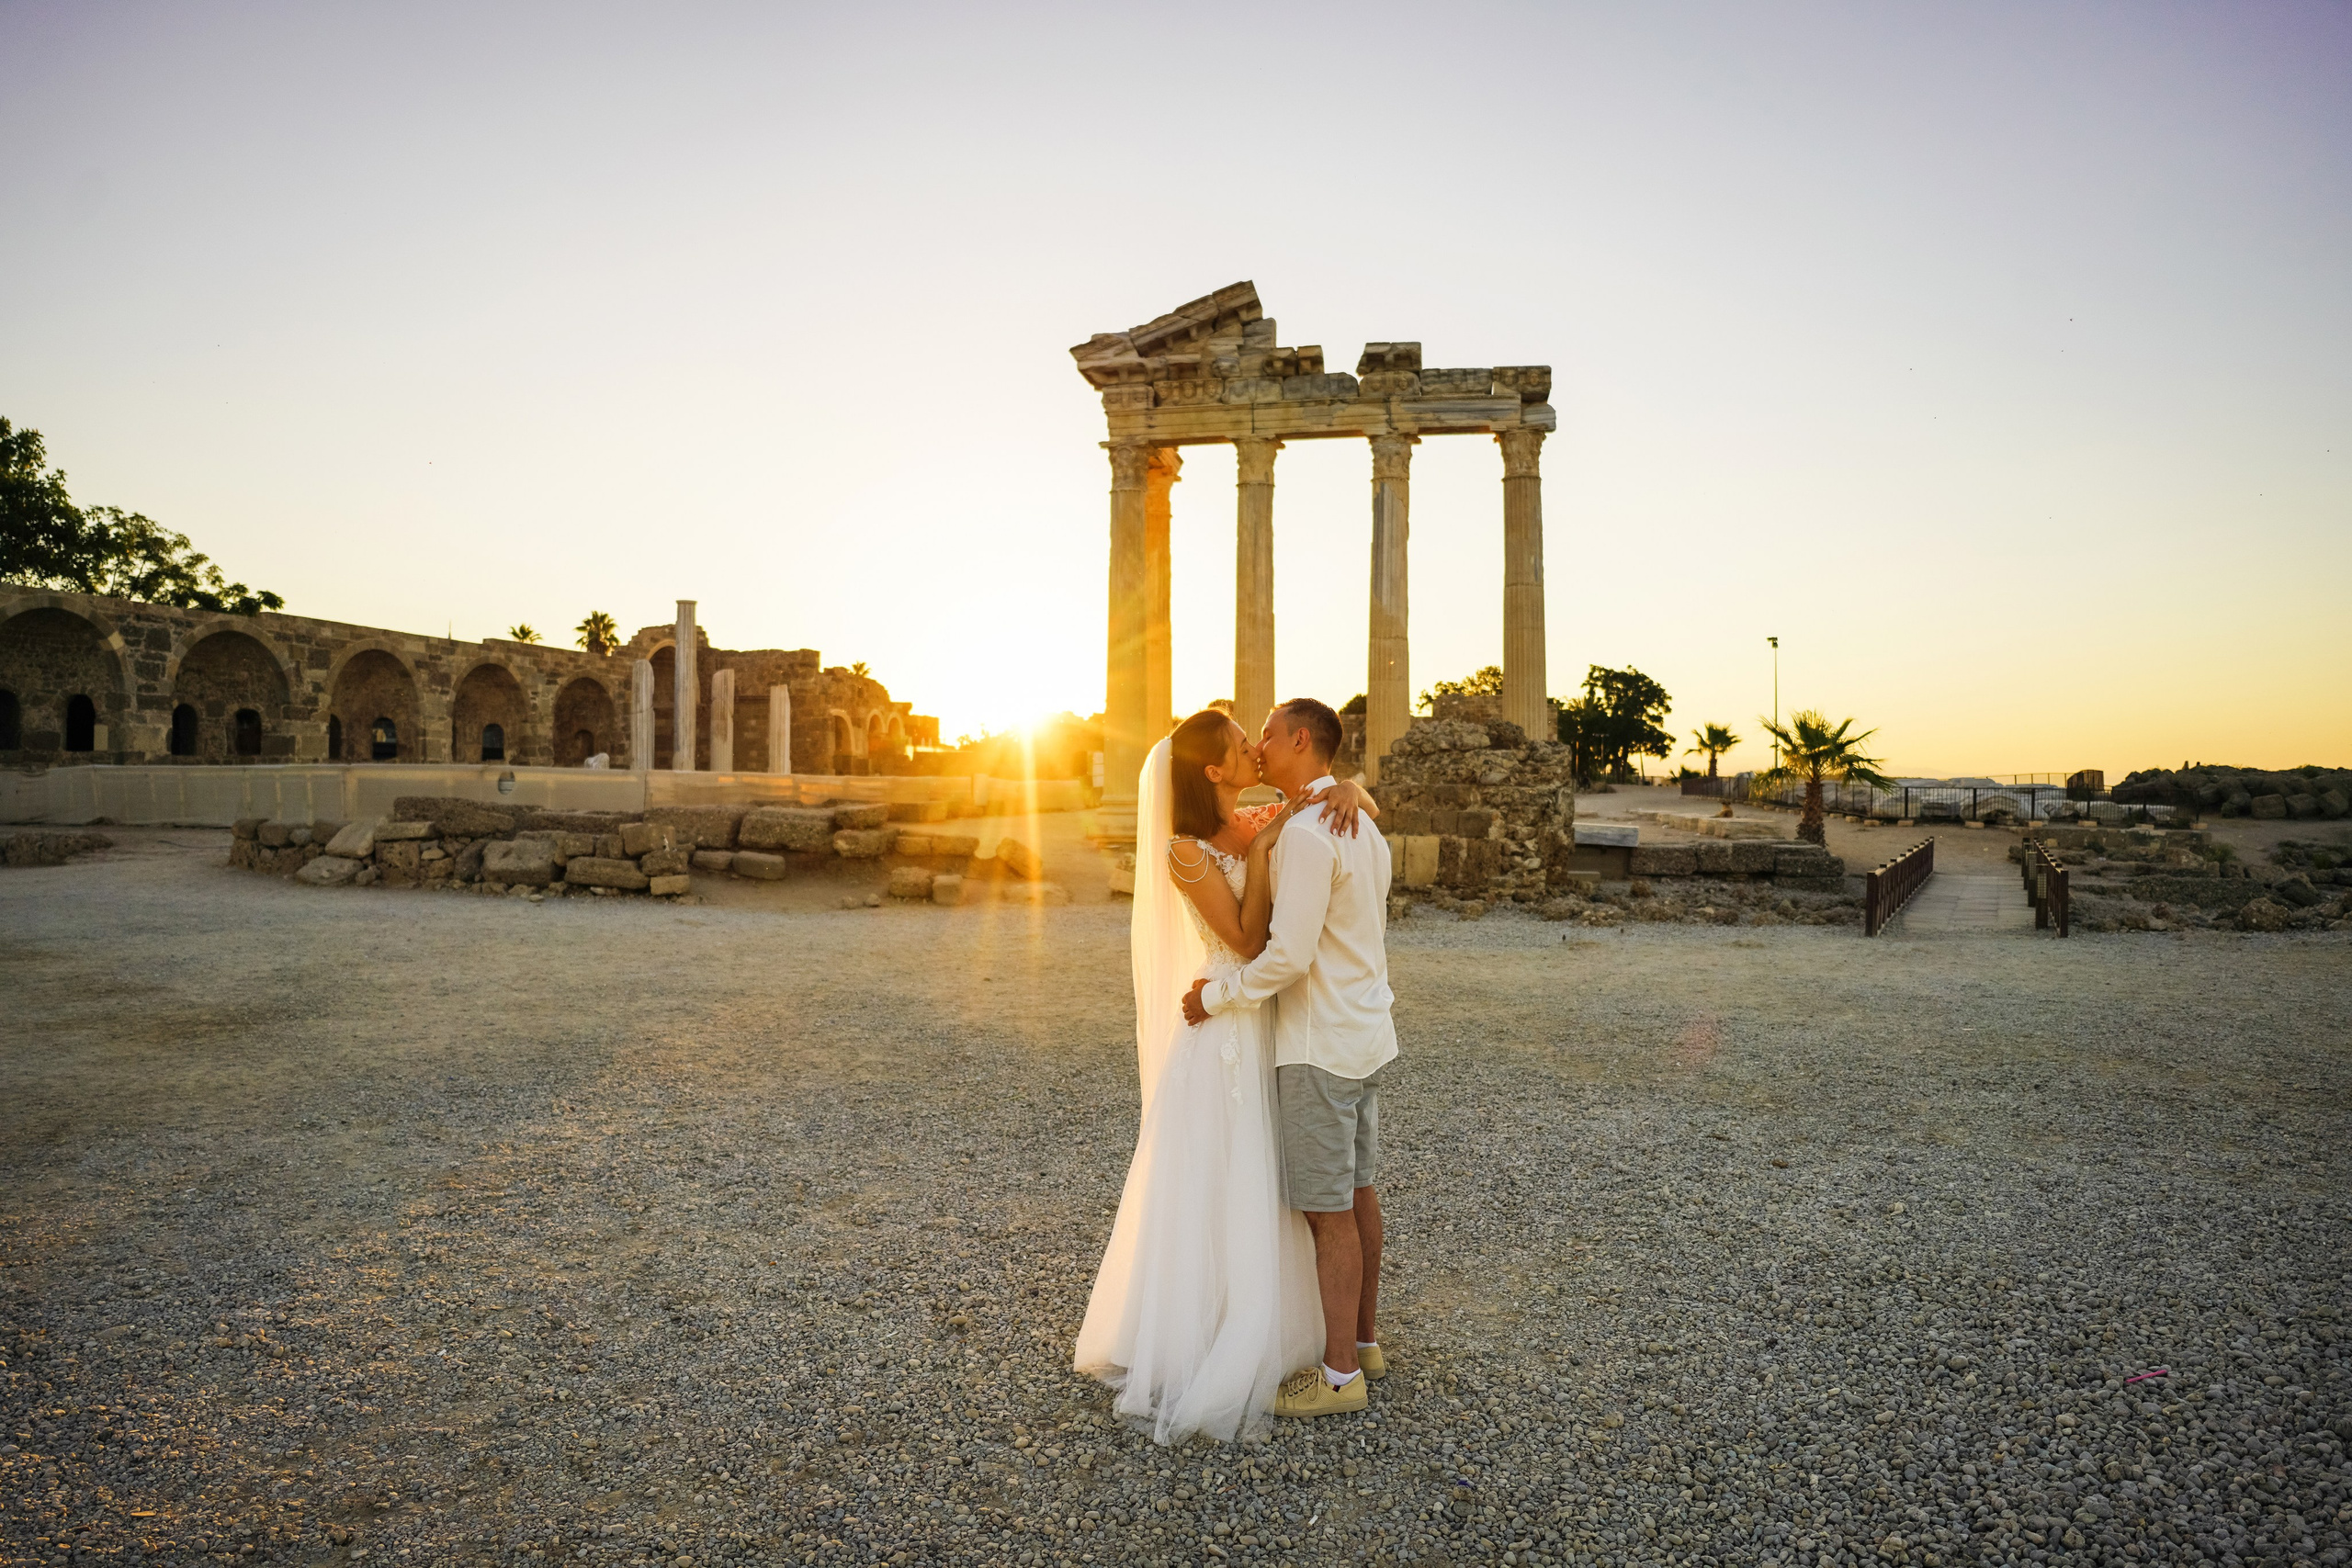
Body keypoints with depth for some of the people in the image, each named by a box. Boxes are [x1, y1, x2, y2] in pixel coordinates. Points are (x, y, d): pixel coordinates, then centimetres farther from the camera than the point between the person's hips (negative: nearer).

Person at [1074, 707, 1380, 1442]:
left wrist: (1349, 790, -13)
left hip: (1275, 1027, 7)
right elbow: (1248, 940, -17)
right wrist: (1260, 853, -20)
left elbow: (1372, 809, 9)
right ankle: (1190, 1348, 22)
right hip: (1224, 1029, -7)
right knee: (1209, 1188, 4)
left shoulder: (1265, 822, 3)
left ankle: (1254, 1332, 37)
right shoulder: (1187, 851, -14)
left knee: (1262, 1185, 18)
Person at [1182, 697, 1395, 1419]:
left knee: (1328, 1210, 1)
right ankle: (1362, 1339, 32)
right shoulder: (1360, 826, 11)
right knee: (1357, 1192, 18)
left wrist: (1214, 996, -12)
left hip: (1321, 1046, -10)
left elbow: (1289, 955, -24)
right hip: (1366, 1033, 10)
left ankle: (1341, 1374, 13)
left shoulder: (1306, 834, -21)